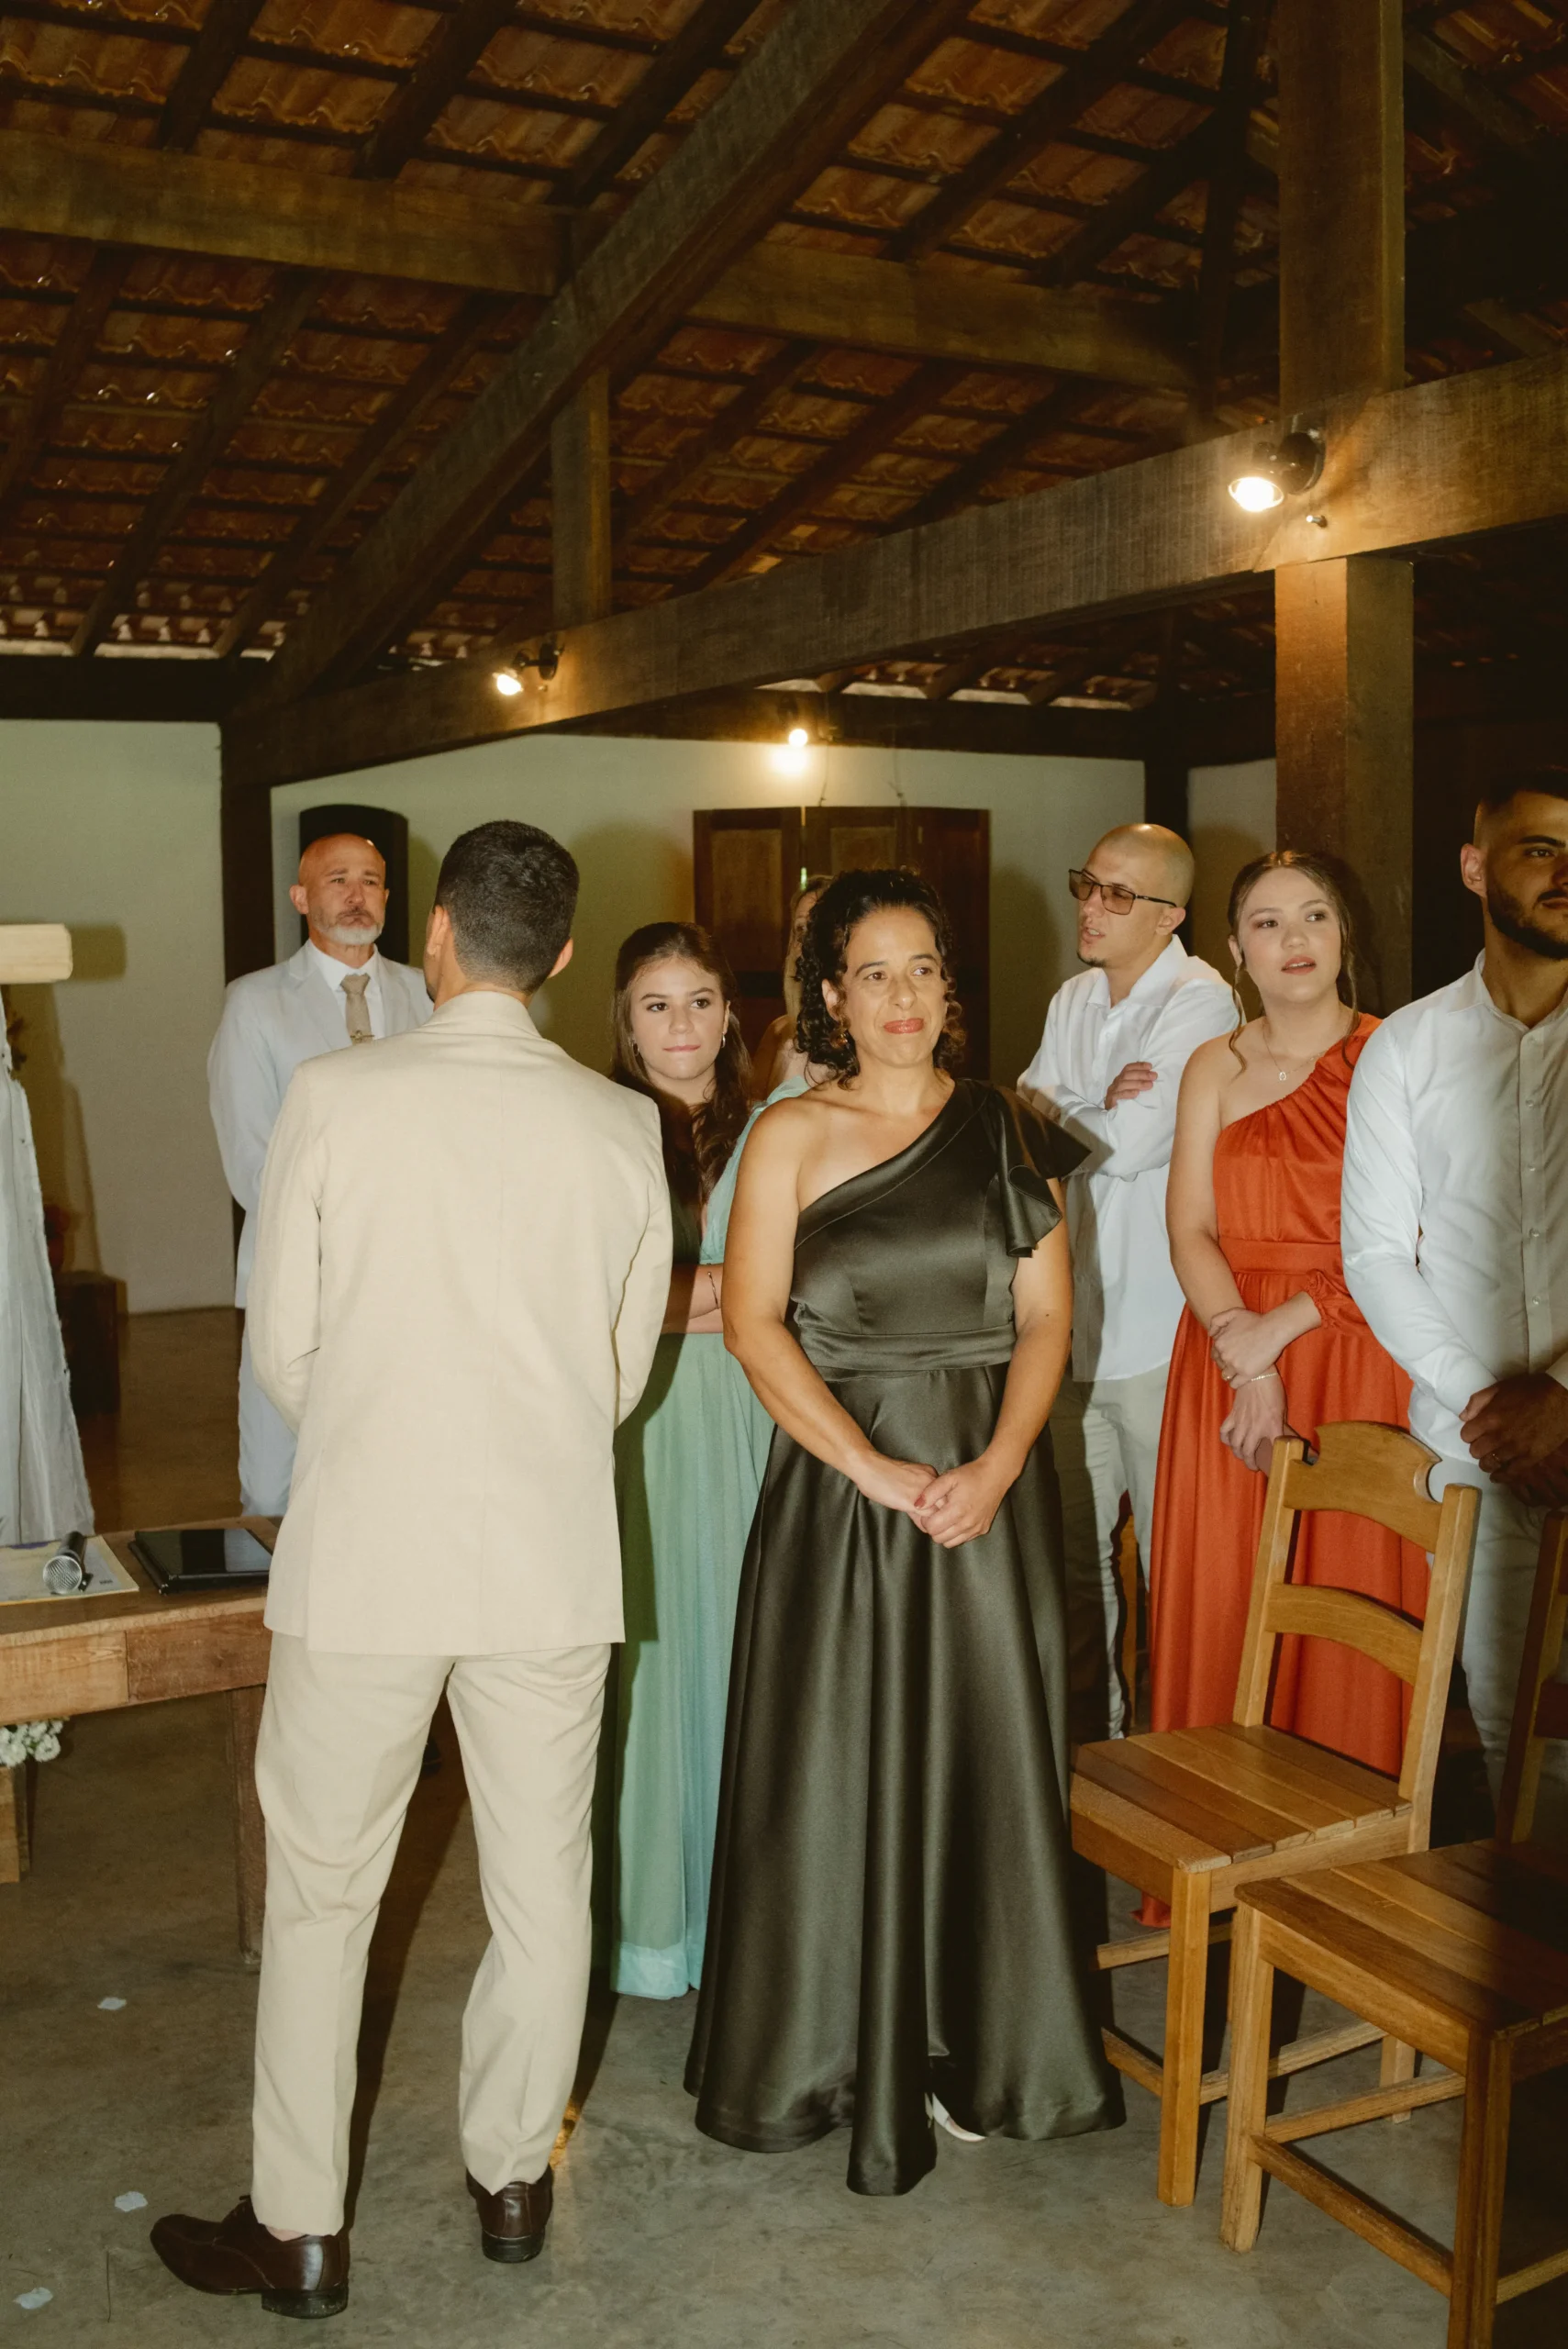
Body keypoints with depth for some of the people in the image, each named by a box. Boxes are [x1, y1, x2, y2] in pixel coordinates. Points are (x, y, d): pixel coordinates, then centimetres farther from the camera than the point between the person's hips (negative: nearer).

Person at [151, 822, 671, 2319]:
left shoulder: (334, 1097, -9)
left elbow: (282, 1345, -3)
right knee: (542, 1884, 17)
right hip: (551, 1559, 2)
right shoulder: (620, 1127, -3)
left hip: (363, 1550, -2)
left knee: (321, 1891, 13)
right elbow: (627, 1366, 5)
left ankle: (298, 2232, 26)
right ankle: (512, 2180, 34)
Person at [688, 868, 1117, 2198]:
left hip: (990, 1485, 2)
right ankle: (828, 2051, 23)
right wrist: (876, 1467, -16)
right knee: (834, 1764, 5)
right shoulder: (791, 1137, 0)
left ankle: (973, 2050, 25)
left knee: (985, 1762, 8)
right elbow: (755, 1323, -8)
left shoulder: (1009, 1134, 6)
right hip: (839, 1481, -2)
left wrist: (994, 1466, -13)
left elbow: (1047, 1317, 2)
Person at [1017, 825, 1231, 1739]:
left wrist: (1057, 1111, -2)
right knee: (1074, 1551, 13)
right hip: (1074, 1320, 7)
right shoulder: (1073, 1001, 15)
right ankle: (1088, 1731, 27)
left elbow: (1126, 1145, -18)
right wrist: (1098, 1105, -10)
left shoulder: (1198, 1000, -10)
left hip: (1158, 1329, -7)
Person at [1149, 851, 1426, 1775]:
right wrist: (1248, 1364, -12)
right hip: (1229, 1363, 3)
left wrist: (1279, 1327, -13)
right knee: (1226, 1603, 6)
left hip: (1356, 1358, -3)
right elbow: (1191, 1232, 1)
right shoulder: (1215, 1068, 10)